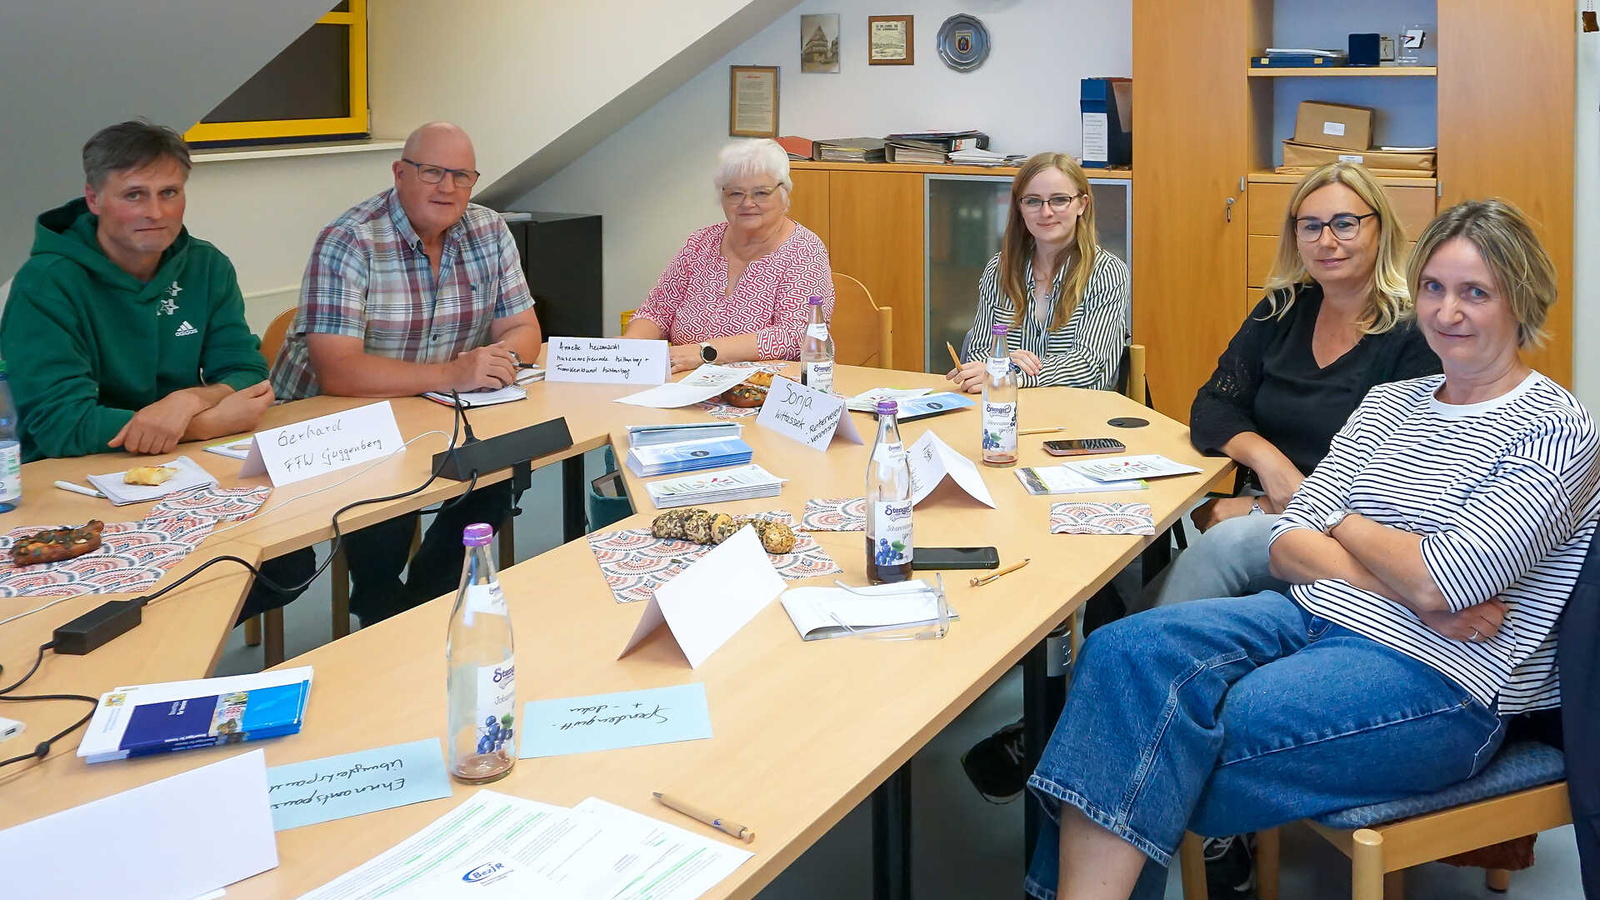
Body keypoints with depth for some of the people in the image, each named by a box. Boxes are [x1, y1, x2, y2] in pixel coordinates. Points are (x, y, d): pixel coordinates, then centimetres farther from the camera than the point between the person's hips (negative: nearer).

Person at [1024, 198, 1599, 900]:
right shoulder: (1389, 402, 15)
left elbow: (1437, 584, -17)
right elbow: (1288, 546, 6)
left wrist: (1343, 524, 2)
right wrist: (1411, 590, -10)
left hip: (1437, 683, -6)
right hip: (1311, 618, 7)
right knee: (1121, 651, -23)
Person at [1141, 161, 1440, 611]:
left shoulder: (1413, 334, -9)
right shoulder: (1283, 310, 9)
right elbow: (1212, 408, 7)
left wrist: (1266, 508, -15)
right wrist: (1265, 456, -16)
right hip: (1263, 507, 4)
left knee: (1227, 542, -32)